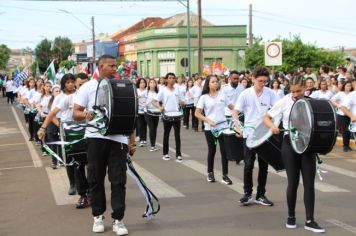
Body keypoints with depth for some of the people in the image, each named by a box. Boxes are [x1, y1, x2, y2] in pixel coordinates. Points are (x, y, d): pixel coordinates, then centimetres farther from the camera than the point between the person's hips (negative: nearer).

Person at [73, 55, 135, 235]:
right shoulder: (88, 87, 3)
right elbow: (75, 113, 0)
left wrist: (132, 142, 8)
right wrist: (86, 114, -23)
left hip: (118, 139, 1)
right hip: (96, 138, -1)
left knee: (118, 180, -1)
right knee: (96, 179, 7)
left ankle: (118, 220, 6)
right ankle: (98, 216, 21)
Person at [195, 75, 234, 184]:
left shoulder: (222, 94, 5)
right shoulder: (204, 97, -3)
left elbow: (231, 106, 15)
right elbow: (197, 113, -5)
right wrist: (208, 120, -17)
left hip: (223, 126, 2)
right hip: (210, 128, -2)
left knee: (225, 151, -1)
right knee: (212, 150, 11)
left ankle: (225, 175, 6)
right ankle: (210, 173, 28)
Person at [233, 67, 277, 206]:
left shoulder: (270, 93, -2)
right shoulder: (245, 94, -6)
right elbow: (235, 112, -3)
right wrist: (238, 127, -18)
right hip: (249, 133, -2)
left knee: (263, 165, 7)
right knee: (248, 165, 0)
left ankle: (261, 195, 17)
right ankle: (247, 194, 12)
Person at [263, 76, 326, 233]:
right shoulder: (284, 102, -3)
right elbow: (266, 118, 2)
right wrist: (272, 126, -20)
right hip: (290, 143, -2)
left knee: (309, 183, 0)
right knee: (293, 182, 4)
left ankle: (310, 221, 6)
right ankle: (291, 216, 21)